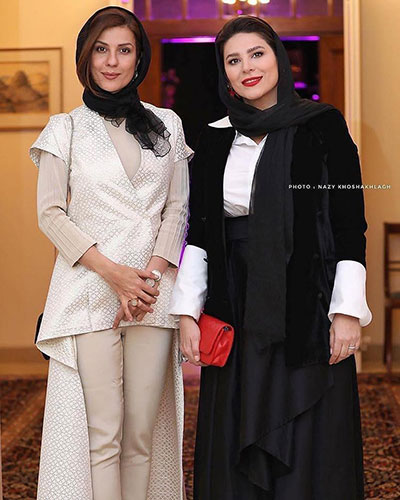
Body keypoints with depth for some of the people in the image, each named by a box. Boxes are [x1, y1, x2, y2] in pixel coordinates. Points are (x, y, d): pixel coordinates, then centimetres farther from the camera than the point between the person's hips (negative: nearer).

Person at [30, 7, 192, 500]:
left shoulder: (166, 124, 14)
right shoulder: (65, 129, 8)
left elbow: (177, 206, 10)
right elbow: (50, 214, 2)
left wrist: (153, 273, -5)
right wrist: (112, 272, -9)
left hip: (153, 291, 2)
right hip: (89, 293, -2)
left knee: (143, 429, 3)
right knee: (102, 432, -5)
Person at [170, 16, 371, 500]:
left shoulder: (322, 125, -1)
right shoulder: (214, 139, 9)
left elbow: (350, 222, -4)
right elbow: (198, 232, 9)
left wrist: (348, 311, -10)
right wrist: (187, 313, 2)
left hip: (305, 309, -3)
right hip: (235, 310, 3)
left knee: (307, 443, 3)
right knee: (236, 449, 9)